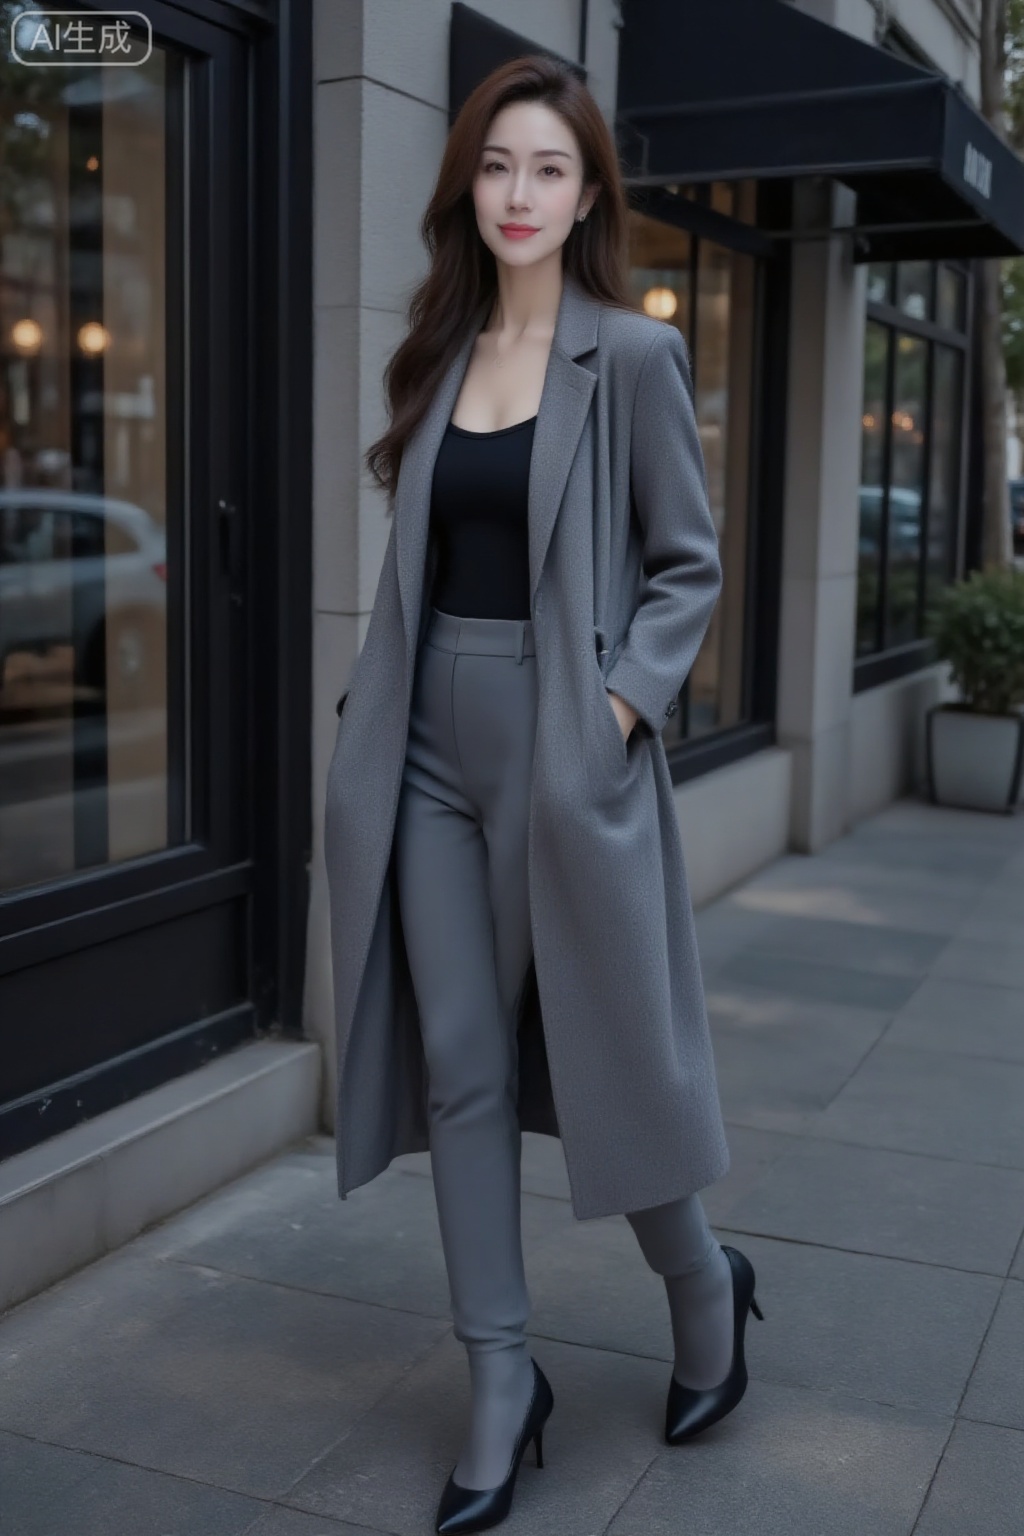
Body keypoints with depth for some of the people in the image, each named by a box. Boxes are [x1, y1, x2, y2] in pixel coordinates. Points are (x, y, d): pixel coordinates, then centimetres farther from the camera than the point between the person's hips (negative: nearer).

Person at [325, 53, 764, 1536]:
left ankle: (705, 1289, 33)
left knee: (607, 1054, 5)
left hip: (567, 746, -5)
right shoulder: (439, 355, 11)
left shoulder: (631, 355, -3)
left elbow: (690, 564, -1)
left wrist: (624, 701, -14)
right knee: (460, 1068, 5)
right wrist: (377, 716, 6)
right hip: (433, 747, 5)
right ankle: (501, 1380, 19)